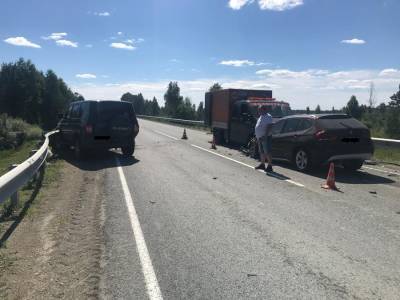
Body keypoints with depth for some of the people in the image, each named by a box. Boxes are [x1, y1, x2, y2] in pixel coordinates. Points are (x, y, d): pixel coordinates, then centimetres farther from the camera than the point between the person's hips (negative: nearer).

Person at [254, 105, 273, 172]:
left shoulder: (268, 117, -13)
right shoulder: (261, 117, 17)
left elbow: (269, 127, -20)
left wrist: (265, 135, -27)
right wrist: (257, 136, 19)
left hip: (265, 137, -10)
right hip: (260, 138, 10)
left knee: (267, 152, -8)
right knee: (262, 152, 15)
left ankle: (270, 166, -4)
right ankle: (262, 164, 24)